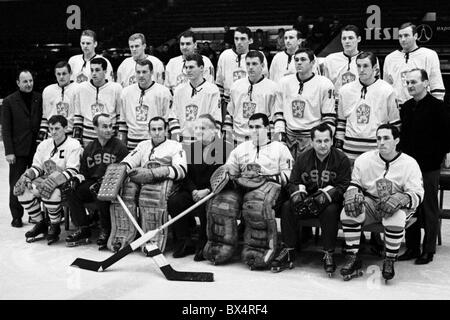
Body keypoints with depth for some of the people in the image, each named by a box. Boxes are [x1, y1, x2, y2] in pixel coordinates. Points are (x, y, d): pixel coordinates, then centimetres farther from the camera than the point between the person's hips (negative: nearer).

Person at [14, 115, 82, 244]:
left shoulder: (73, 145, -9)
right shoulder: (44, 145, 11)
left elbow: (72, 171, -16)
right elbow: (37, 166, 12)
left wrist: (51, 181, -28)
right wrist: (28, 176, -11)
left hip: (65, 183, -6)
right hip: (46, 179, 6)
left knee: (50, 192, -36)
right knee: (23, 191, -17)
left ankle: (55, 227, -10)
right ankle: (40, 224, 2)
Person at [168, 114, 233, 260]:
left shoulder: (226, 147, -4)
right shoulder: (190, 148, 12)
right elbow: (186, 175, 8)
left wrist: (207, 190, -20)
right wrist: (193, 190, -12)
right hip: (194, 192, 5)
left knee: (205, 206, -35)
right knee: (174, 201, -20)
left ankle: (203, 244, -14)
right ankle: (185, 243, -7)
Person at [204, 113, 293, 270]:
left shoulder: (279, 148, 16)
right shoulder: (241, 148, 28)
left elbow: (288, 176, 6)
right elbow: (230, 171, 23)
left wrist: (268, 174, -9)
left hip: (268, 185, -4)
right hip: (241, 185, 4)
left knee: (257, 206, -38)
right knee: (220, 203, -26)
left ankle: (257, 254, -31)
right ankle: (219, 249, -17)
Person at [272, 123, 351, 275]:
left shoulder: (341, 159, -6)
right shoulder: (302, 158, 3)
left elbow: (343, 186, -13)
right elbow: (293, 183, 4)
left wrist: (323, 197, -26)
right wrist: (298, 194, -20)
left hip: (331, 201, -3)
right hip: (306, 199, 3)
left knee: (330, 211, -35)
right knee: (287, 207, -21)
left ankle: (329, 255, -20)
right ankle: (288, 252, -13)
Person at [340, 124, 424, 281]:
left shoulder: (409, 164, -8)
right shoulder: (364, 160, -1)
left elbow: (417, 195, -12)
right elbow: (354, 184, 7)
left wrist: (401, 199, -34)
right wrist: (351, 194, -18)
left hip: (397, 207, -2)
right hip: (370, 202, 3)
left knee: (396, 218, -37)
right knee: (348, 212, -26)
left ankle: (390, 261, -14)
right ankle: (352, 258, -11)